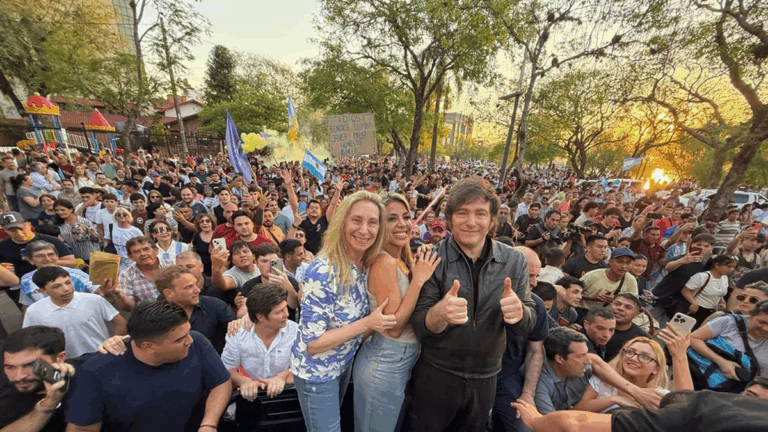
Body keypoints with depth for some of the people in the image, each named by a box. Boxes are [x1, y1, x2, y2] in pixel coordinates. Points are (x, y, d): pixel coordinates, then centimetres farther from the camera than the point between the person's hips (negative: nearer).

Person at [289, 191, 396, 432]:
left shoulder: (366, 265, -11)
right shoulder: (322, 273, -32)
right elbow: (312, 343, -25)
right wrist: (366, 324, -30)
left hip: (344, 364, 7)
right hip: (315, 372, -7)